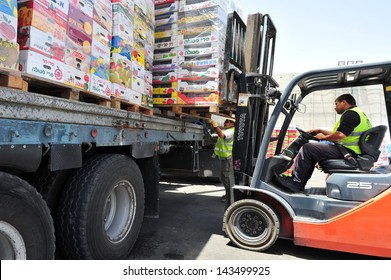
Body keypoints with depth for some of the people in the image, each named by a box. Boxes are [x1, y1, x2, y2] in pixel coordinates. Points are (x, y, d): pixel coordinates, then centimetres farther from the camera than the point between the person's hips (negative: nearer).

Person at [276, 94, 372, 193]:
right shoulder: (357, 112, 24)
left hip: (346, 151, -11)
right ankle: (299, 184, 11)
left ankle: (296, 182, -10)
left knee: (307, 148, -14)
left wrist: (324, 137, -6)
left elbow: (340, 135, -24)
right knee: (312, 151, 16)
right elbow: (339, 133, 27)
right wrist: (320, 131, 22)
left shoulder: (350, 113, -11)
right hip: (350, 151, 11)